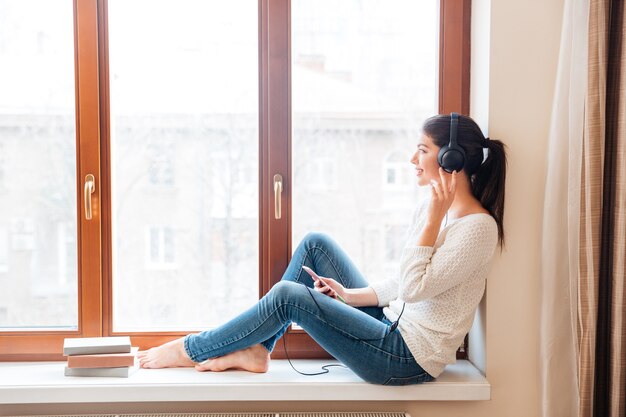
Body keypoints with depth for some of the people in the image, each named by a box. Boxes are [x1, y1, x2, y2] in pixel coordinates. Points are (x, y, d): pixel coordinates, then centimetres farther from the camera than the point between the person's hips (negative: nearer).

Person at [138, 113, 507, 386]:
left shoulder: (478, 227, -19)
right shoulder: (431, 207, 8)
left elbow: (414, 289, -26)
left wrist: (435, 217, -24)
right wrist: (349, 295, -1)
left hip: (411, 358, -9)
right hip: (391, 325, 9)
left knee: (289, 295, -18)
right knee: (315, 243, 1)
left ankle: (191, 350, 4)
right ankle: (256, 349, 3)